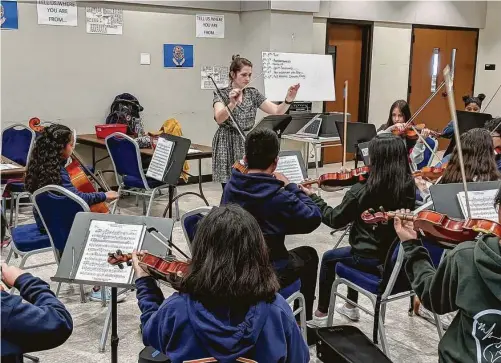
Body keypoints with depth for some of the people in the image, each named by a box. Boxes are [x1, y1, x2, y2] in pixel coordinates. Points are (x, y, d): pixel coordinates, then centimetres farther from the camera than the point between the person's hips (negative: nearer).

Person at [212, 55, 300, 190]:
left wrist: (288, 100, -20)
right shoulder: (221, 94, -6)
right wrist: (232, 103, -43)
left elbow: (277, 111, -1)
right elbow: (219, 118, -25)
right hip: (228, 147, -4)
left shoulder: (253, 93, 7)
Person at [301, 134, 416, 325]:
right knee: (355, 250, 35)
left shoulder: (361, 191, -21)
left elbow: (335, 220, -9)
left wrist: (313, 197, 3)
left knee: (329, 258, 23)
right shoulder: (409, 186, -7)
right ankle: (351, 306, 46)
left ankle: (321, 314, 33)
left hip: (373, 259, -6)